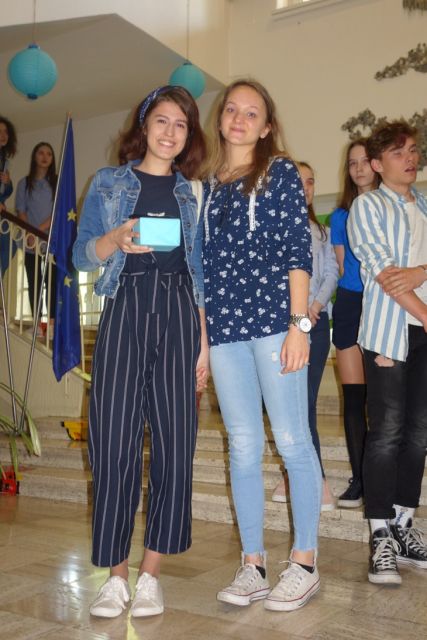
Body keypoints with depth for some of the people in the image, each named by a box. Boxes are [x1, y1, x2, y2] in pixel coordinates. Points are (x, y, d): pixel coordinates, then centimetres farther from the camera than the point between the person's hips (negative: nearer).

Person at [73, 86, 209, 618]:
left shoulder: (192, 194, 17)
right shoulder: (108, 183, 12)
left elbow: (200, 271, 14)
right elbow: (82, 256, 6)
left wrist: (204, 340, 5)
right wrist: (117, 239, -15)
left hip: (178, 317, 2)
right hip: (124, 315, -1)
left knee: (174, 442, -3)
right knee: (114, 440, -5)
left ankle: (150, 573, 10)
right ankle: (116, 574, 9)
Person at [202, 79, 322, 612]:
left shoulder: (281, 172, 6)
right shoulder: (207, 184, 18)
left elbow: (298, 249, -3)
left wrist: (299, 323, -11)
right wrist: (199, 335, 12)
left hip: (273, 319, -4)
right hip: (223, 328, 4)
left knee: (292, 440, -2)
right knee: (243, 448, 6)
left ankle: (305, 562, 11)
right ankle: (252, 564, 15)